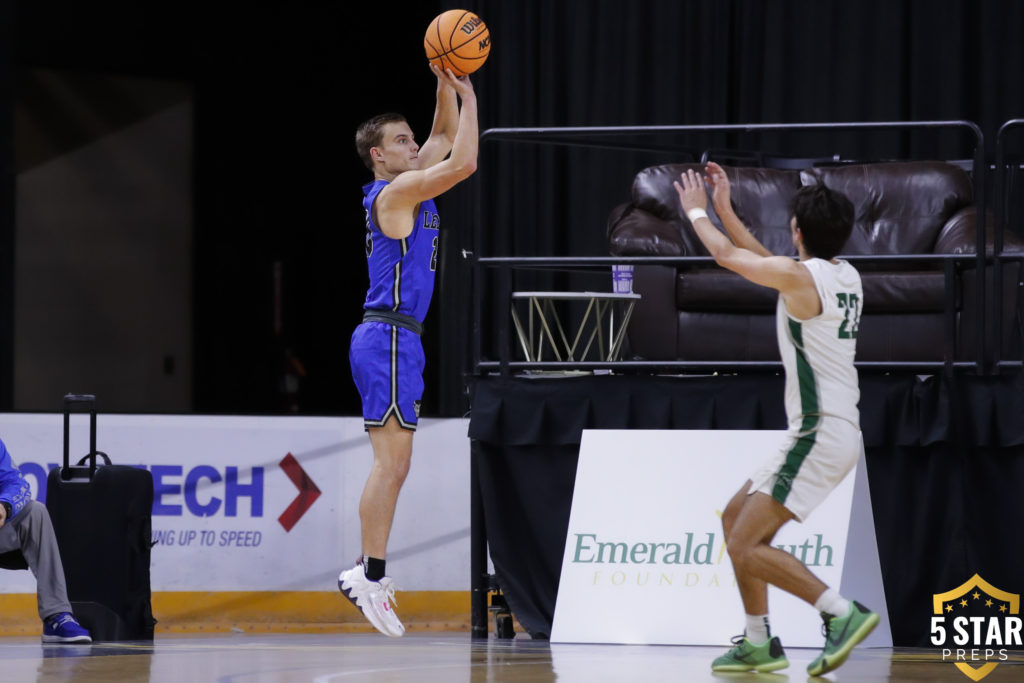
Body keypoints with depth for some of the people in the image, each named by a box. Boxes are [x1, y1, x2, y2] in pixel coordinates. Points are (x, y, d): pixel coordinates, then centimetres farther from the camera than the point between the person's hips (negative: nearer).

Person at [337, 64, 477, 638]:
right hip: (389, 337, -10)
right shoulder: (395, 192, -10)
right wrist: (470, 97, -9)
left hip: (393, 337, 10)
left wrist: (446, 83, 16)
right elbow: (464, 162, -18)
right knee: (392, 463, -12)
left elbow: (447, 138, 27)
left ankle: (369, 572, 11)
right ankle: (372, 574, -15)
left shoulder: (406, 189, 17)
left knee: (393, 465, 10)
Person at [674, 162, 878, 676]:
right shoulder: (846, 277, 12)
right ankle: (759, 643, 20)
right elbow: (760, 260, 28)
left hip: (818, 436, -9)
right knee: (735, 517, 19)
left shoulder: (800, 276, -14)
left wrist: (696, 211, 20)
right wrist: (724, 209, 31)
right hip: (836, 431, 9)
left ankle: (844, 614, -19)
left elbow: (727, 255, 2)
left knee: (747, 547, -11)